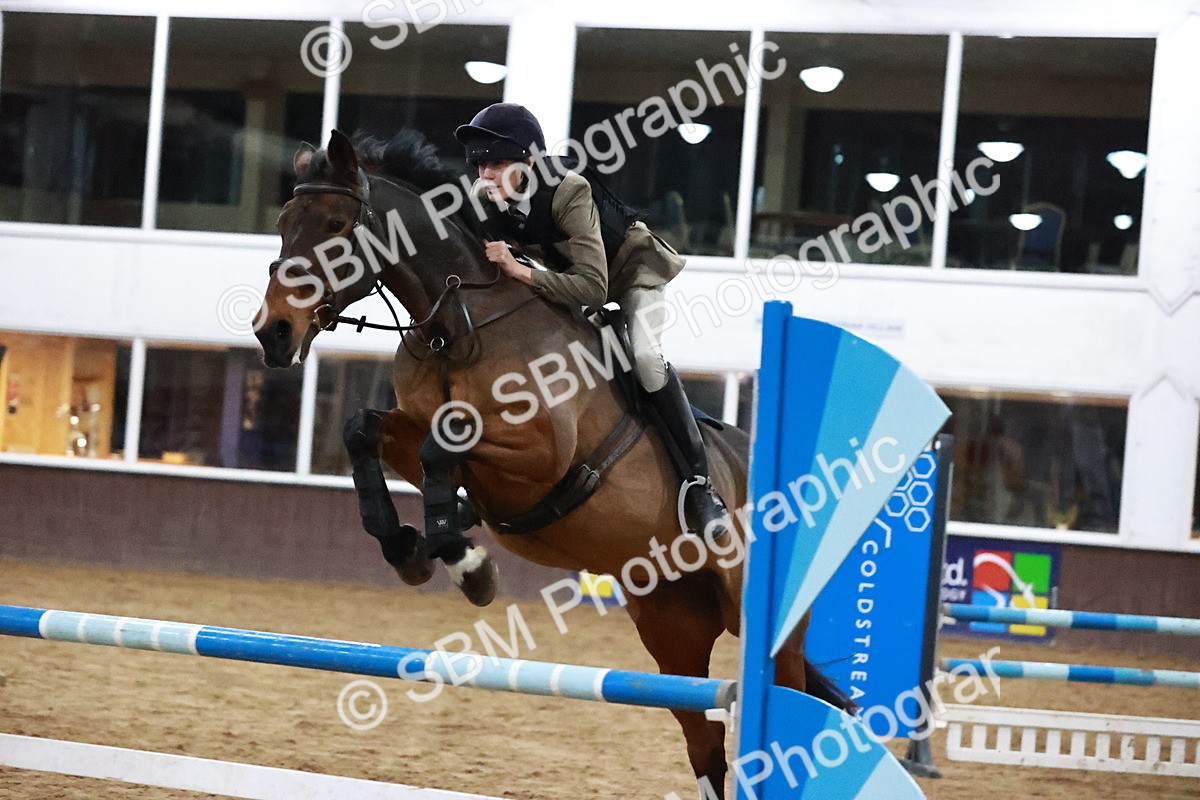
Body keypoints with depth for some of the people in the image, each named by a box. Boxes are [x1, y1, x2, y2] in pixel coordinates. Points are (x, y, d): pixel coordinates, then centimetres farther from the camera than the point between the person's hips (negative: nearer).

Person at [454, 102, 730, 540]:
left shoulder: (569, 191, -39)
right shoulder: (487, 200, -20)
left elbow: (593, 288, -43)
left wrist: (522, 273, -51)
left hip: (635, 268, -8)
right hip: (570, 276, 8)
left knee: (645, 356, -29)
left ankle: (699, 481, -24)